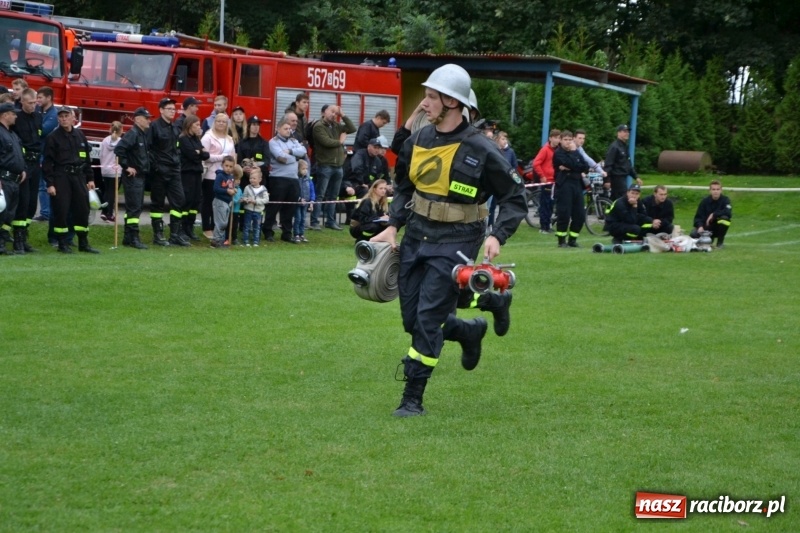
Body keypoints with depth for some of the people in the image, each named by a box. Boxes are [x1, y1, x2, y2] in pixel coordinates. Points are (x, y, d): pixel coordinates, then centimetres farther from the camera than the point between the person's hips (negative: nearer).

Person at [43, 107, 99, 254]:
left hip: (79, 176, 5)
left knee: (83, 209, 5)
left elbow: (87, 158, 17)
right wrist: (50, 184, -12)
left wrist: (90, 178, 13)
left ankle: (83, 243, 14)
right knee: (61, 210, -4)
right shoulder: (53, 137, -4)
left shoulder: (80, 136, 11)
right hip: (61, 177, -5)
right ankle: (62, 244, 5)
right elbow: (47, 162, -6)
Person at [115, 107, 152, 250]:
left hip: (141, 175, 9)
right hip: (133, 176, -9)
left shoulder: (144, 135, 14)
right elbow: (118, 149, -25)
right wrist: (126, 166, -20)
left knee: (134, 207, 12)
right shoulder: (132, 134, -14)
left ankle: (128, 238, 18)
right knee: (134, 207, -9)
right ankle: (133, 238, -9)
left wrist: (146, 168, 15)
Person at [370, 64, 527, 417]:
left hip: (454, 243, -6)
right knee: (412, 319, 11)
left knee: (428, 319, -11)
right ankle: (470, 331, 38)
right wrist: (393, 225, 5)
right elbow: (403, 187, 18)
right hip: (416, 236, 6)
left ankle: (413, 399, -2)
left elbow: (515, 199, -6)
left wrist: (497, 236, -20)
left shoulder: (480, 151, -13)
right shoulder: (417, 142, 3)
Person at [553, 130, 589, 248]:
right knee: (564, 214, -9)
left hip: (577, 184, 6)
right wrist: (573, 151, -1)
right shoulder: (558, 153, -1)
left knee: (579, 215, 3)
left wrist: (568, 168, -8)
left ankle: (572, 239, 14)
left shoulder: (576, 152, 20)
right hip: (564, 185, -6)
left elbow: (585, 166, 7)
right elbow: (572, 164, -16)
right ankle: (562, 240, -1)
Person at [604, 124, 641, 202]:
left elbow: (629, 165, 24)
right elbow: (608, 165, -17)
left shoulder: (625, 147, 18)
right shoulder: (614, 147, -12)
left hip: (623, 178, 9)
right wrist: (606, 180, -22)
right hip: (617, 178, -9)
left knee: (615, 200, 11)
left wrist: (636, 177, 19)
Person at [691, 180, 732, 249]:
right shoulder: (705, 201, -5)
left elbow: (729, 213, -28)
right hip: (707, 228, 2)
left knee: (724, 218, -34)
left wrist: (713, 215, -27)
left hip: (719, 227, -2)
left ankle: (720, 242, -11)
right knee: (694, 234, -27)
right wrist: (700, 226, -26)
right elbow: (698, 217, -7)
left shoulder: (725, 200, -11)